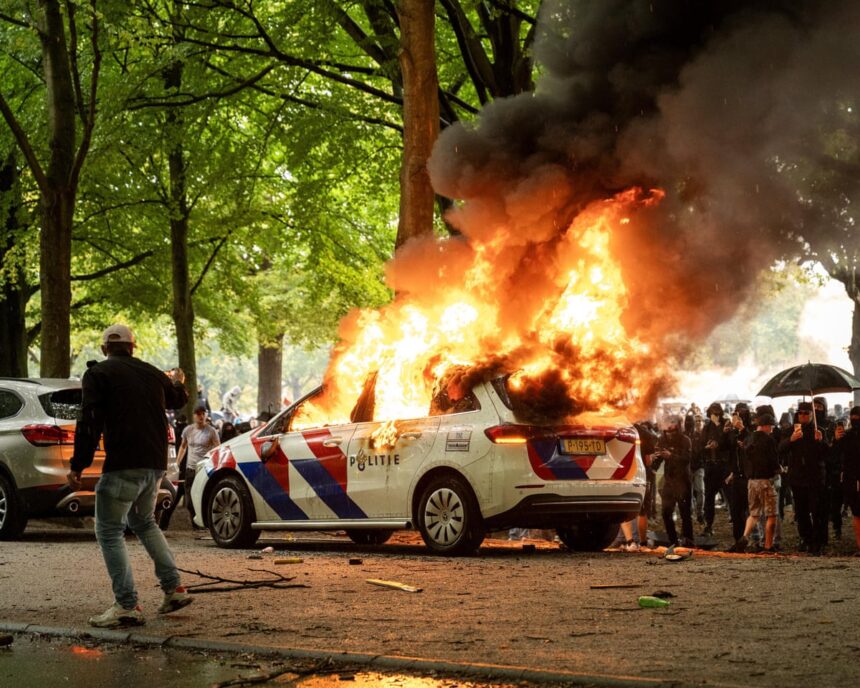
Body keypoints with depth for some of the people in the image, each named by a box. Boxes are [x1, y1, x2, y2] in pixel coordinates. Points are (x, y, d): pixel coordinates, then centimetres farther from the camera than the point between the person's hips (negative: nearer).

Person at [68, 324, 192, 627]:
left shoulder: (97, 375, -3)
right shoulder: (151, 373, 16)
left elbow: (89, 424, -13)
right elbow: (178, 399, 37)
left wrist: (78, 466, -10)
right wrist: (178, 382, 60)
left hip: (123, 465, -7)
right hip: (155, 464, 7)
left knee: (109, 532, 0)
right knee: (144, 522, 26)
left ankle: (127, 605, -9)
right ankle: (174, 589, 20)